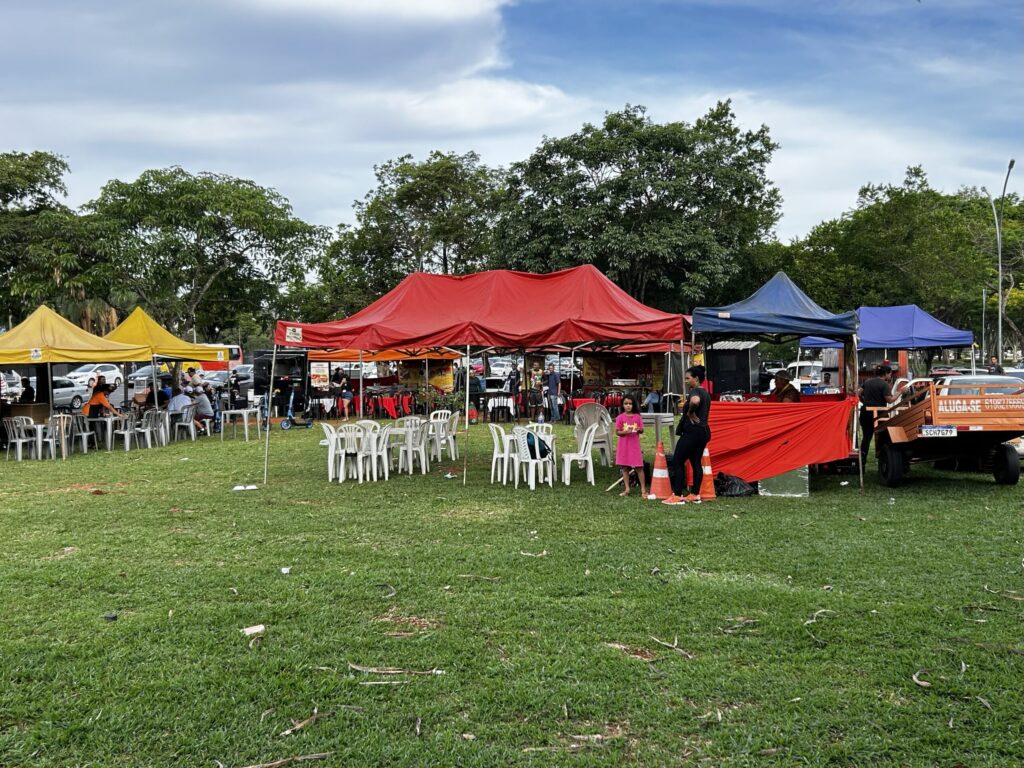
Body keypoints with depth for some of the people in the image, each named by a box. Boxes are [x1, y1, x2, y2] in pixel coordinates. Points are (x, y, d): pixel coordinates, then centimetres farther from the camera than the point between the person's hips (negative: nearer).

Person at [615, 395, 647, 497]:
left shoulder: (638, 417, 1)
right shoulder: (620, 417, -1)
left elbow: (642, 431, 5)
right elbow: (617, 432, -3)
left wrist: (639, 429, -17)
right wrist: (626, 432, -20)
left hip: (635, 445, -1)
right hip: (624, 445, 1)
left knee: (639, 467, -3)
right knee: (625, 468, 8)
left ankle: (643, 490, 2)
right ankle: (626, 489, 17)